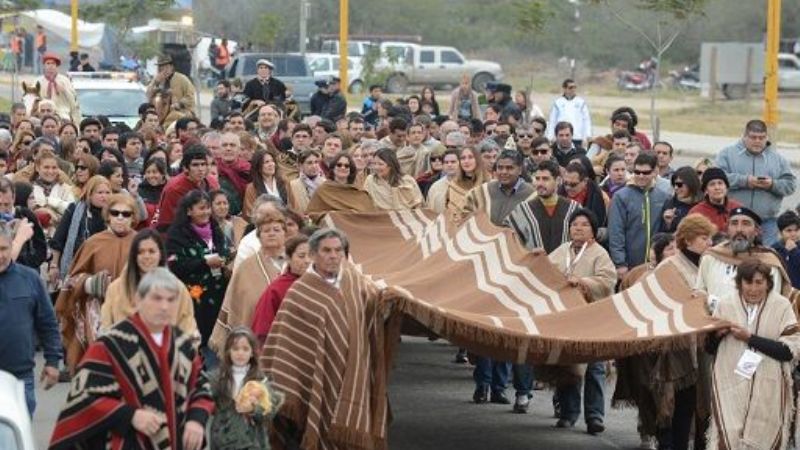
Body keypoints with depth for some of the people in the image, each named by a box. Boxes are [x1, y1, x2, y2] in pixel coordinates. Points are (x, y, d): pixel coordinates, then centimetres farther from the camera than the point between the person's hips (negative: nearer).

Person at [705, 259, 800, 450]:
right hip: (731, 388, 1)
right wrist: (717, 334, -13)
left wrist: (749, 338, -16)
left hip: (768, 392, -1)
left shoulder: (781, 306, -4)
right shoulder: (725, 304, 2)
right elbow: (709, 348, 9)